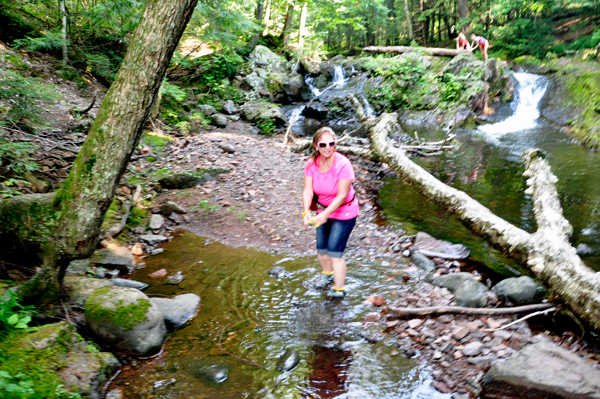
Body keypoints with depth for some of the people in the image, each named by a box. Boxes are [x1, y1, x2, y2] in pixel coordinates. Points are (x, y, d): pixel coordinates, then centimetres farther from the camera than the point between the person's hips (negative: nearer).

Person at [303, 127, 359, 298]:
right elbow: (308, 191, -17)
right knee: (321, 248, 16)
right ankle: (327, 274, 47)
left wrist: (324, 215, -35)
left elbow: (342, 196, -27)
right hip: (324, 209, 5)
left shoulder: (343, 164, -27)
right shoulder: (312, 164, -13)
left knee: (334, 252, -4)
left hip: (344, 212, -5)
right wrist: (306, 212, -34)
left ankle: (339, 289, 16)